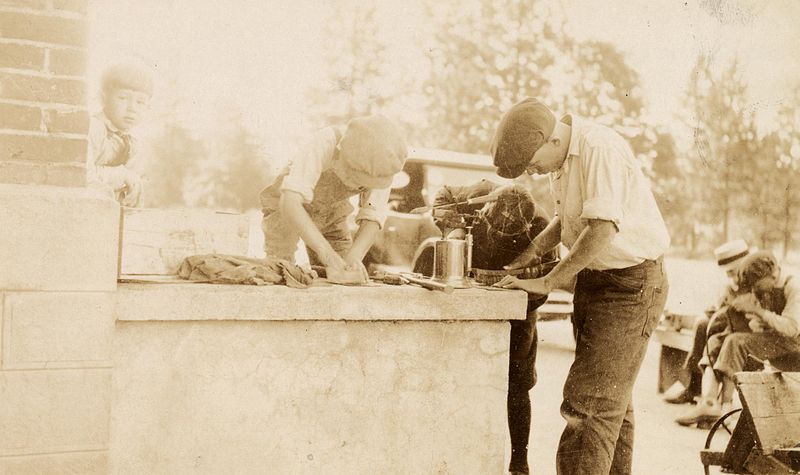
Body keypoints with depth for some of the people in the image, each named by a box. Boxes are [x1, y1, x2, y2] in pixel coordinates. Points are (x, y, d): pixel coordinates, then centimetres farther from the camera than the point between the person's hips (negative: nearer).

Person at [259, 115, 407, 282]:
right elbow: (290, 203, -47)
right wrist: (327, 252, -58)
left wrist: (354, 257, -44)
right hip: (286, 207, -4)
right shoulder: (325, 142, -40)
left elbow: (372, 219, -25)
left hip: (331, 211, 4)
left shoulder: (383, 164, -26)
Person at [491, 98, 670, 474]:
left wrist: (547, 283, -23)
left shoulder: (599, 149, -22)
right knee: (611, 401, 15)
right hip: (594, 278, 9)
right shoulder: (561, 156, 6)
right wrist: (535, 248, 3)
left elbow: (603, 229, -29)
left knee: (590, 401, -11)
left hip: (632, 283, -9)